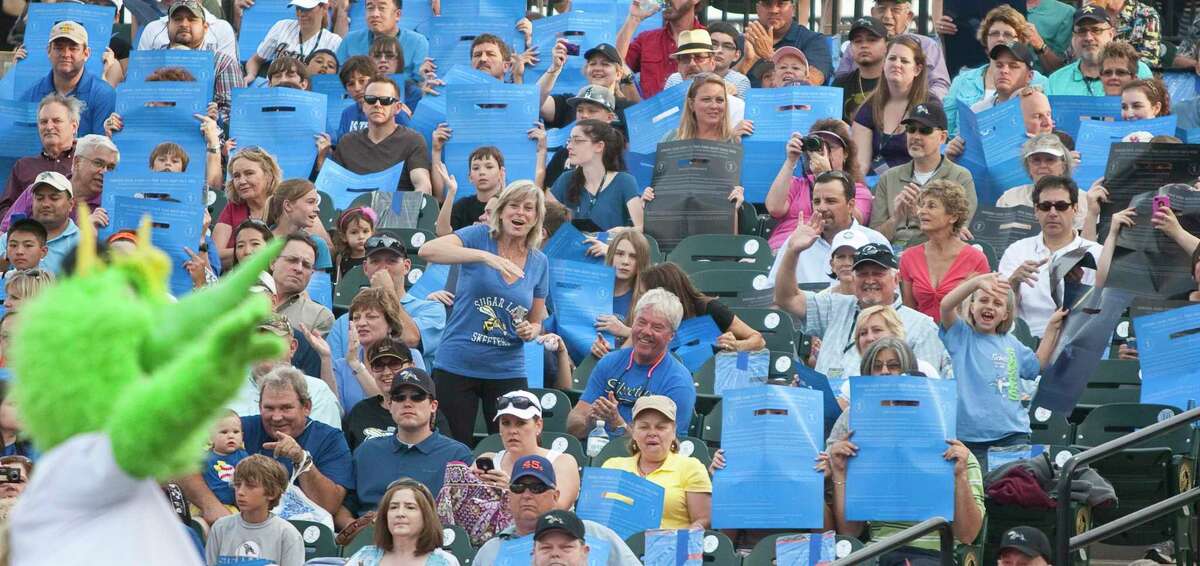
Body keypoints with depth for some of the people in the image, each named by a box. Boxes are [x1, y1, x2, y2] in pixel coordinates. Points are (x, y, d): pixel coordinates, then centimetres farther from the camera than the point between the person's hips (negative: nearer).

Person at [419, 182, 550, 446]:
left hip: (507, 371, 3)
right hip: (457, 366, -3)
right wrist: (484, 256, -34)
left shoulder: (539, 263, 7)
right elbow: (428, 251, -23)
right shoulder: (480, 237, -4)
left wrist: (531, 331, -7)